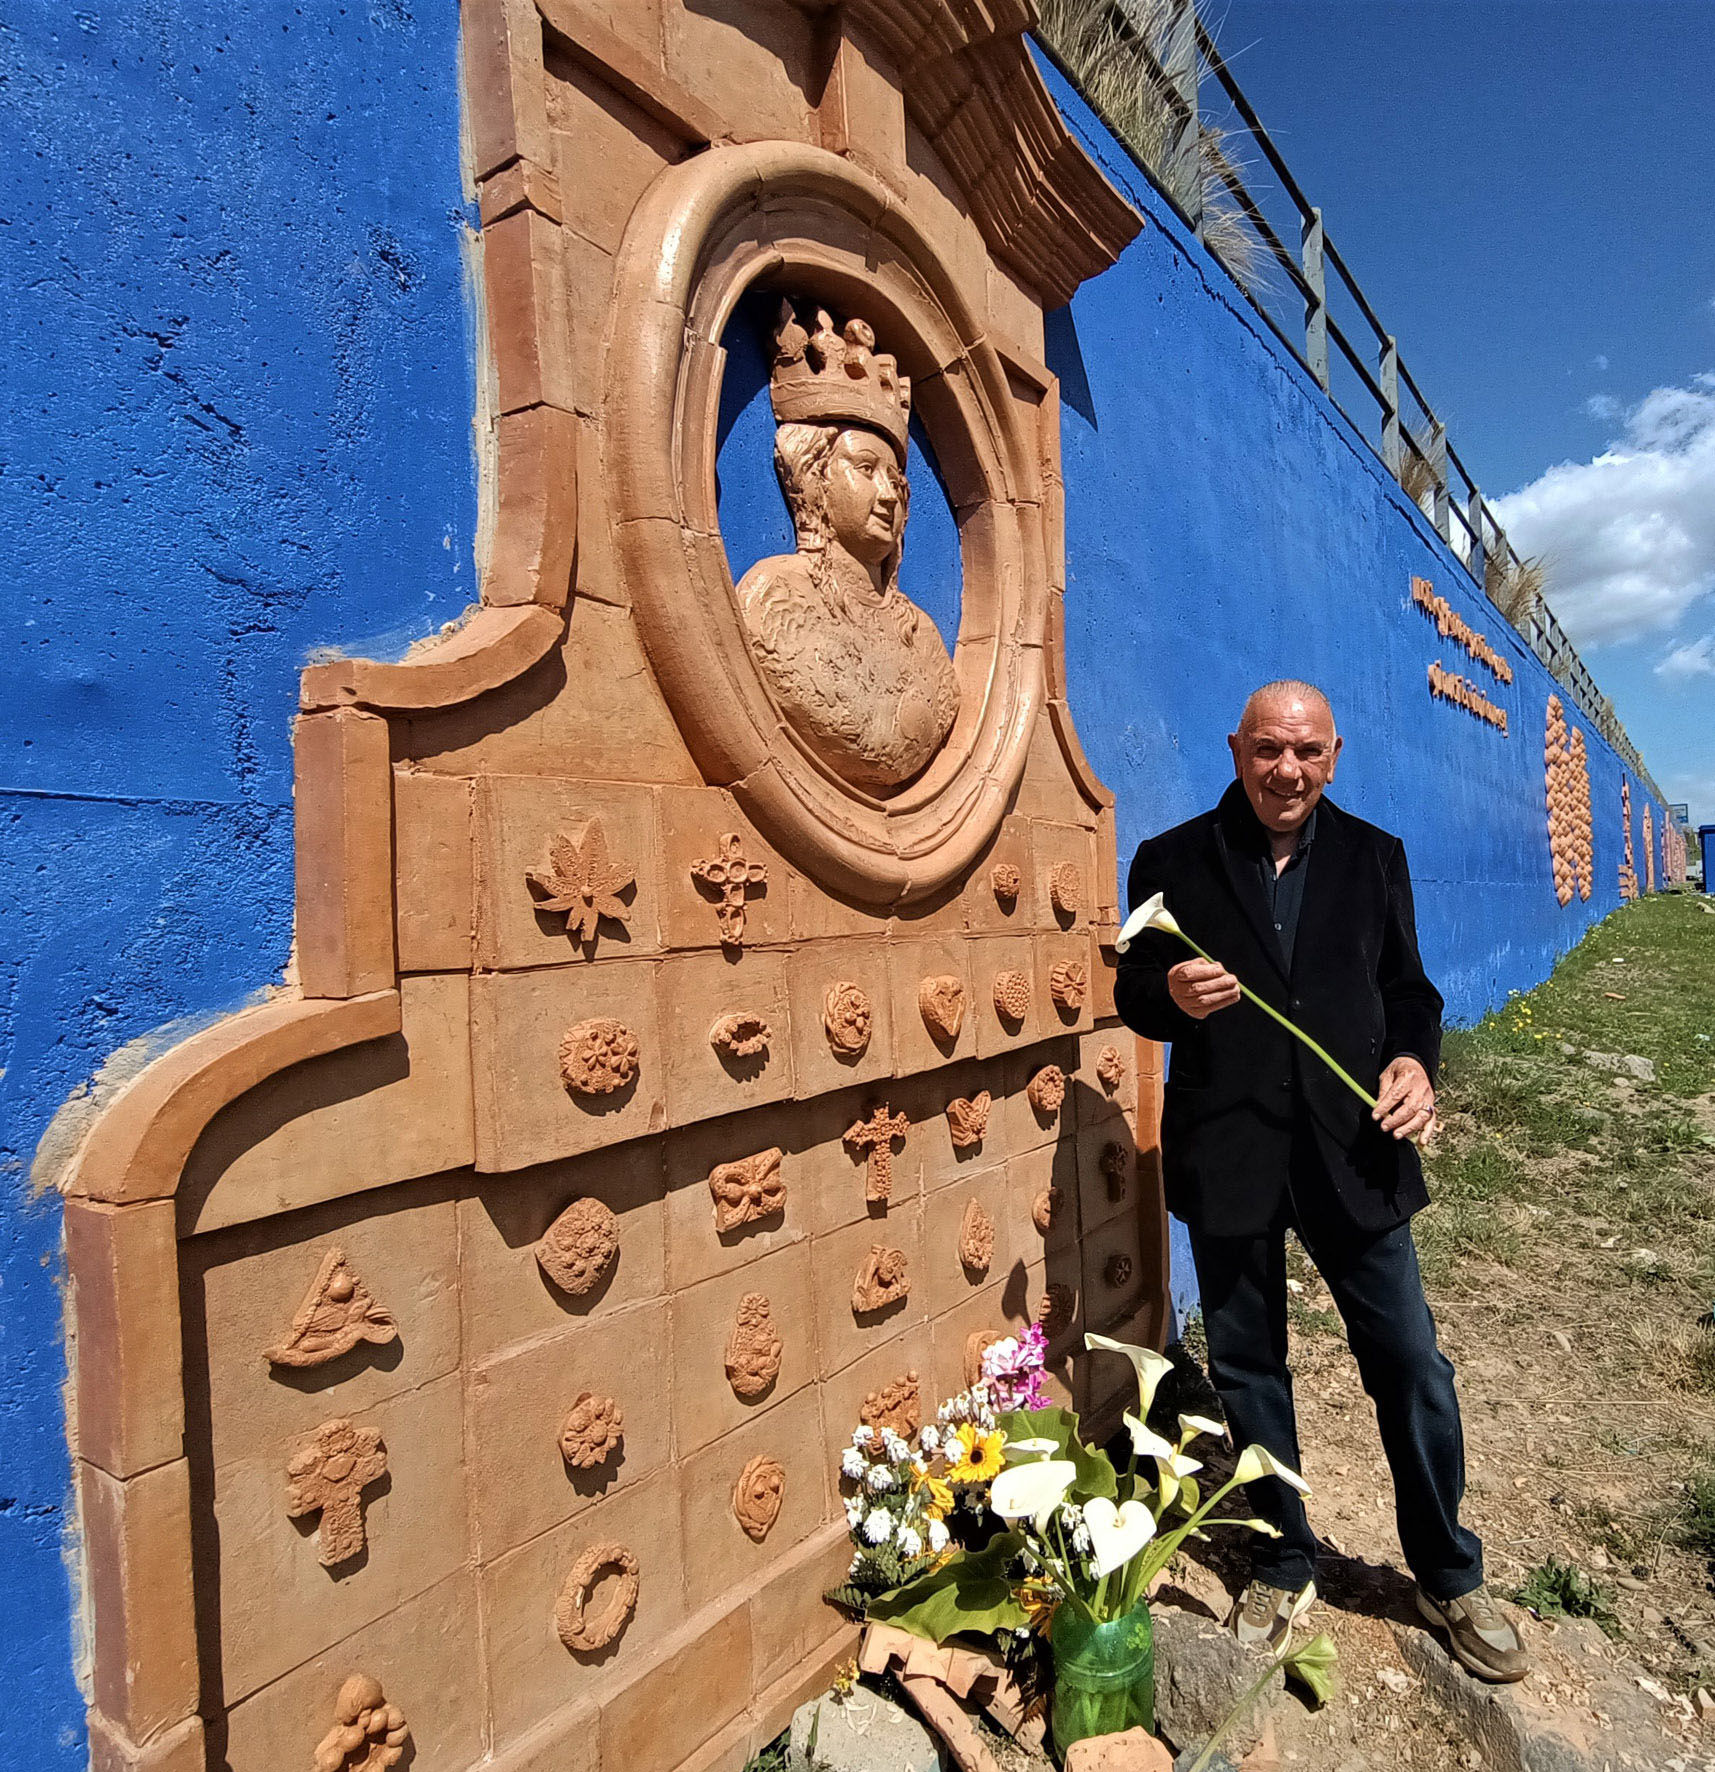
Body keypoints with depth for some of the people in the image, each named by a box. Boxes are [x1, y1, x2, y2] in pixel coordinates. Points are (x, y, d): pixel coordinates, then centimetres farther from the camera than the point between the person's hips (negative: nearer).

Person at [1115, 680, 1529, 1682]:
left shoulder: (1375, 856, 6)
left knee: (1412, 1366, 9)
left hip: (1352, 1149, 1)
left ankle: (1450, 1578, 35)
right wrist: (1172, 996, -20)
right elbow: (1133, 996, 2)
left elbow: (1406, 985, 11)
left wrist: (1413, 1057, -9)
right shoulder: (1173, 862, -1)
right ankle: (1285, 1566, 37)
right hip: (1228, 1154, -1)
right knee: (1248, 1368, 14)